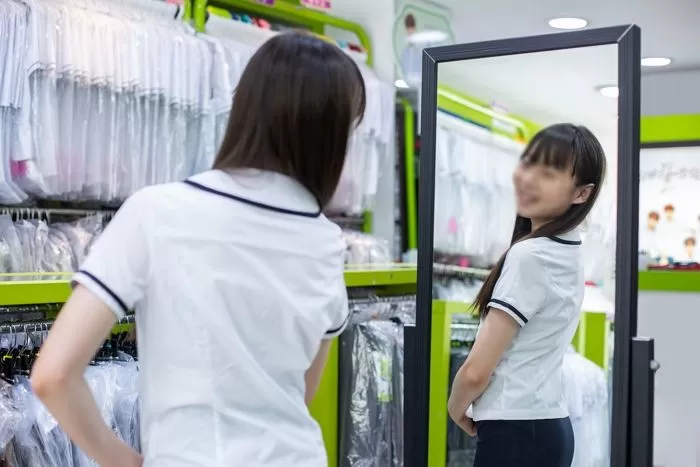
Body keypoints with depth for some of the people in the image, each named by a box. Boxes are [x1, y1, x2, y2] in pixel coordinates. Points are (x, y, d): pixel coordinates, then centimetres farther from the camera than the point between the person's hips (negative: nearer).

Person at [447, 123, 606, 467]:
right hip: (548, 424, 10)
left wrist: (457, 408, 3)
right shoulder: (568, 253, 10)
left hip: (515, 431, -9)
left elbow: (476, 370, -17)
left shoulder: (530, 256, -18)